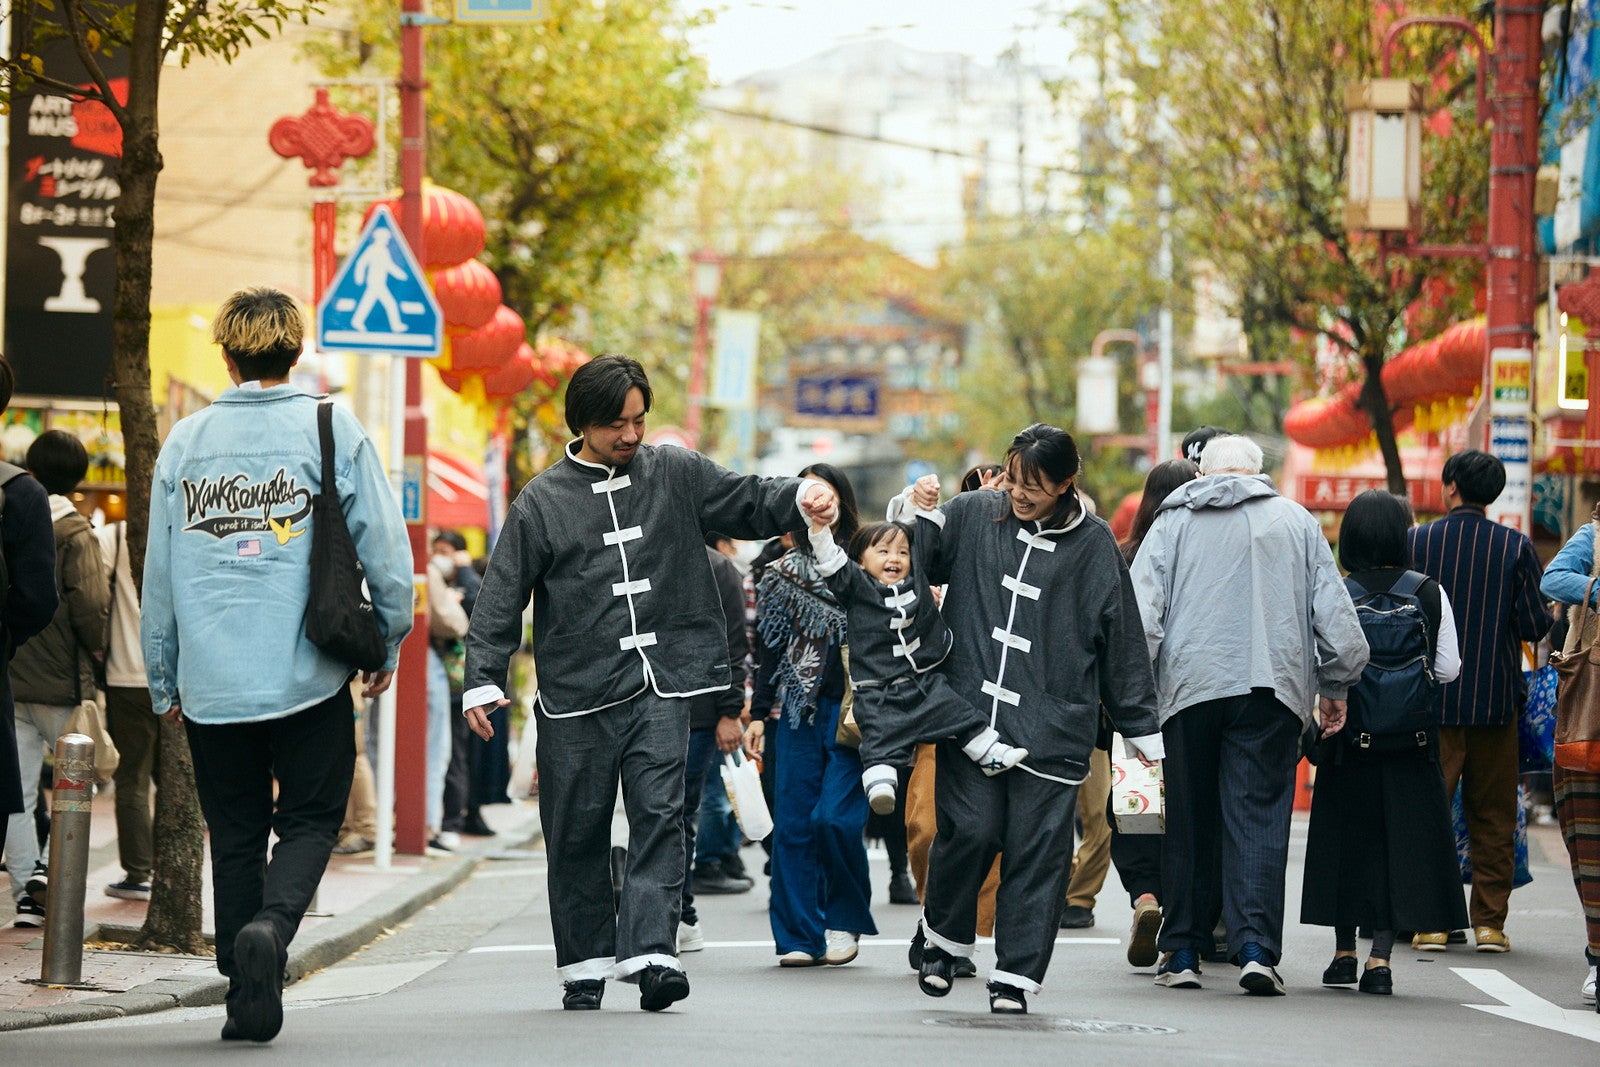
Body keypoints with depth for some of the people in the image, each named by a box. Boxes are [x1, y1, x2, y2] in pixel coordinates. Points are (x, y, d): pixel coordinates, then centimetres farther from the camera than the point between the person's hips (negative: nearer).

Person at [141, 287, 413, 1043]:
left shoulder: (184, 442, 6)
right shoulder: (331, 430, -1)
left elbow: (158, 573, 8)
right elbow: (384, 546, -3)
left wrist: (163, 681, 15)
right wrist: (388, 642, 10)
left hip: (211, 684, 2)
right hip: (308, 672, -2)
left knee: (235, 835, 11)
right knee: (308, 822, 6)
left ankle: (246, 997, 8)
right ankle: (269, 926, -22)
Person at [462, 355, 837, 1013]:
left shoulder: (677, 476, 8)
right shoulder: (542, 502, 3)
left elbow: (747, 503, 12)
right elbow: (501, 596, 2)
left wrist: (799, 495, -10)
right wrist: (482, 680, -6)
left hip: (661, 686, 1)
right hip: (577, 693, 0)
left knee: (659, 815, -12)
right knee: (578, 834, 4)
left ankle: (651, 952, -19)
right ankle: (586, 966, 15)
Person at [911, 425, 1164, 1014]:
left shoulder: (1093, 544, 4)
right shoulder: (971, 516, 5)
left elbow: (1122, 641, 7)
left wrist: (1144, 731, 8)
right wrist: (923, 517, -4)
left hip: (1051, 726, 0)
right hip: (971, 712, 0)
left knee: (1036, 848, -3)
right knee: (971, 830, -9)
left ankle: (1015, 976, 6)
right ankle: (942, 937, 16)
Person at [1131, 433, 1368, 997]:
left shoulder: (1174, 523, 11)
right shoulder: (1296, 521, 14)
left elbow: (1141, 612, 1)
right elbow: (1335, 614, 11)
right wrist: (1335, 685, 21)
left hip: (1190, 686, 0)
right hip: (1272, 687, 0)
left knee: (1189, 822, 8)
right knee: (1259, 818, -3)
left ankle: (1183, 952, 10)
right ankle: (1256, 947, -16)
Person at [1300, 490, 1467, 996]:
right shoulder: (1429, 594, -3)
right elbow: (1448, 668, -1)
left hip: (1350, 740, 0)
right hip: (1411, 744, 0)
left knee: (1346, 843, 12)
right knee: (1400, 841, 3)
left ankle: (1344, 953, 18)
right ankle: (1380, 957, -5)